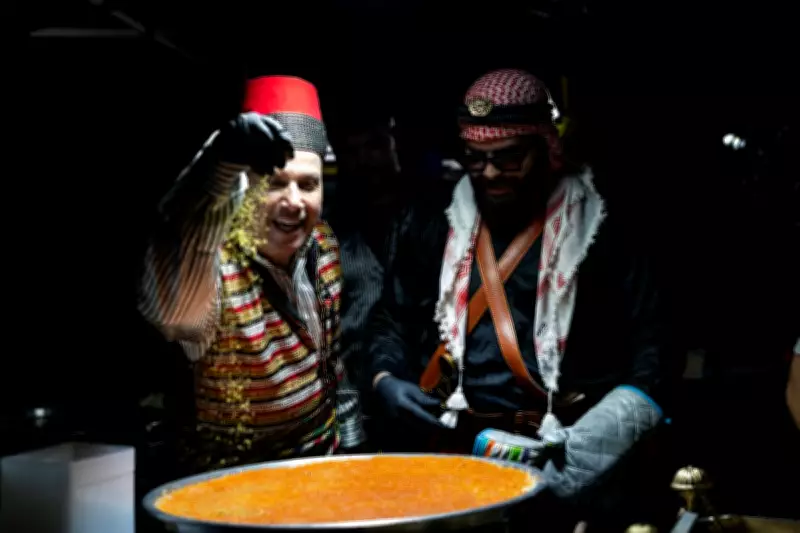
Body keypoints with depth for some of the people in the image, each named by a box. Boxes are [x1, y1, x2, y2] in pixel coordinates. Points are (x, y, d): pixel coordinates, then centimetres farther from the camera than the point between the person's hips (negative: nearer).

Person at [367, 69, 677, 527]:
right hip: (449, 445, 2)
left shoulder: (598, 238, 2)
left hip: (555, 453, -1)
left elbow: (651, 344, -1)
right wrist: (386, 380, 0)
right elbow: (393, 318, 20)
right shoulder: (434, 229, 11)